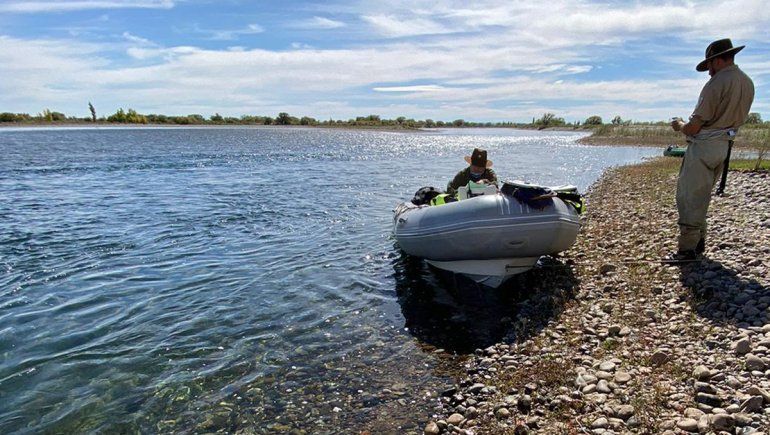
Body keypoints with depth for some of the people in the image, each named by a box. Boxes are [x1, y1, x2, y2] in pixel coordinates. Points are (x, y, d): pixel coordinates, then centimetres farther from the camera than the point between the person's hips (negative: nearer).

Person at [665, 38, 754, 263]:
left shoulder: (717, 83, -16)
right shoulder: (747, 83, 12)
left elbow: (694, 127, -19)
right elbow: (737, 120, 20)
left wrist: (679, 125, 3)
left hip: (703, 147, -9)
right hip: (723, 146, 9)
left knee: (689, 197, -4)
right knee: (700, 197, 18)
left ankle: (687, 249, -2)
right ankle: (698, 241, 26)